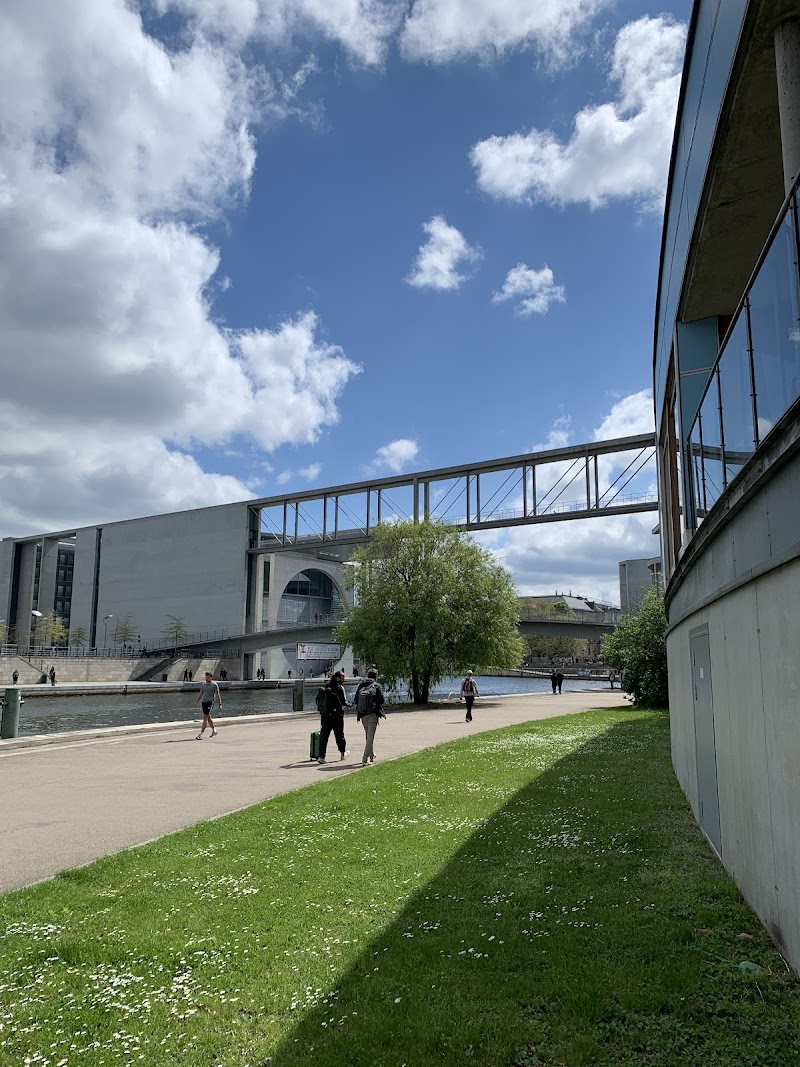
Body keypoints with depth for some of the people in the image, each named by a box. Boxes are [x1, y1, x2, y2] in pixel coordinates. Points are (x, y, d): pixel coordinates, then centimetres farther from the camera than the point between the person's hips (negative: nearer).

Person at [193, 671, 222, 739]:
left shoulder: (214, 685, -4)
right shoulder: (203, 684, 10)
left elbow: (217, 695, -1)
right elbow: (200, 694, 16)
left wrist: (219, 704, -1)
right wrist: (196, 702, 12)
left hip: (210, 702, -6)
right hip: (204, 702, 6)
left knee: (205, 718, -12)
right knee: (208, 718, 16)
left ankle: (200, 734, -14)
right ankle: (214, 731, 34)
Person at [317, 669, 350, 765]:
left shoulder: (327, 687, 7)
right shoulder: (340, 688, -9)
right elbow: (344, 702, -8)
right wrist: (350, 705, 10)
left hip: (325, 715, 4)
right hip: (337, 715, -4)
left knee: (323, 735, 1)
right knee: (339, 735, 13)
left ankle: (321, 756, -9)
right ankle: (343, 754, 29)